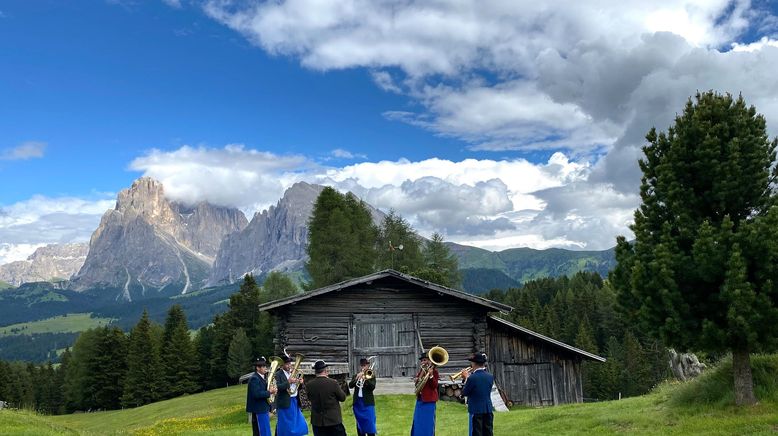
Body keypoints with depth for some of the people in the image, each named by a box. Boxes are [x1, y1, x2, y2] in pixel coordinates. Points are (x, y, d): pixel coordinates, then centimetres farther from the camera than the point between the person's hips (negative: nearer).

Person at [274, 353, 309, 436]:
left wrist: (300, 382, -7)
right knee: (285, 427, 0)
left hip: (295, 402, 7)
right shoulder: (278, 374, -9)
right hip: (285, 404, -7)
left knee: (299, 425, 12)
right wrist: (288, 382, -31)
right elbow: (277, 387, -23)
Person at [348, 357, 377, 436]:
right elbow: (350, 385, -5)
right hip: (357, 403, 4)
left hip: (368, 403, -3)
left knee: (370, 425, -6)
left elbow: (372, 387, -13)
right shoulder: (355, 375, 10)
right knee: (360, 424, 11)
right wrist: (357, 378, -20)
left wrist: (365, 379, -26)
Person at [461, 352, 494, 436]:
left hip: (476, 410, -5)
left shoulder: (472, 378, -18)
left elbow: (464, 393, -8)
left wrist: (466, 378, 3)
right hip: (488, 409, 5)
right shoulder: (490, 377, 0)